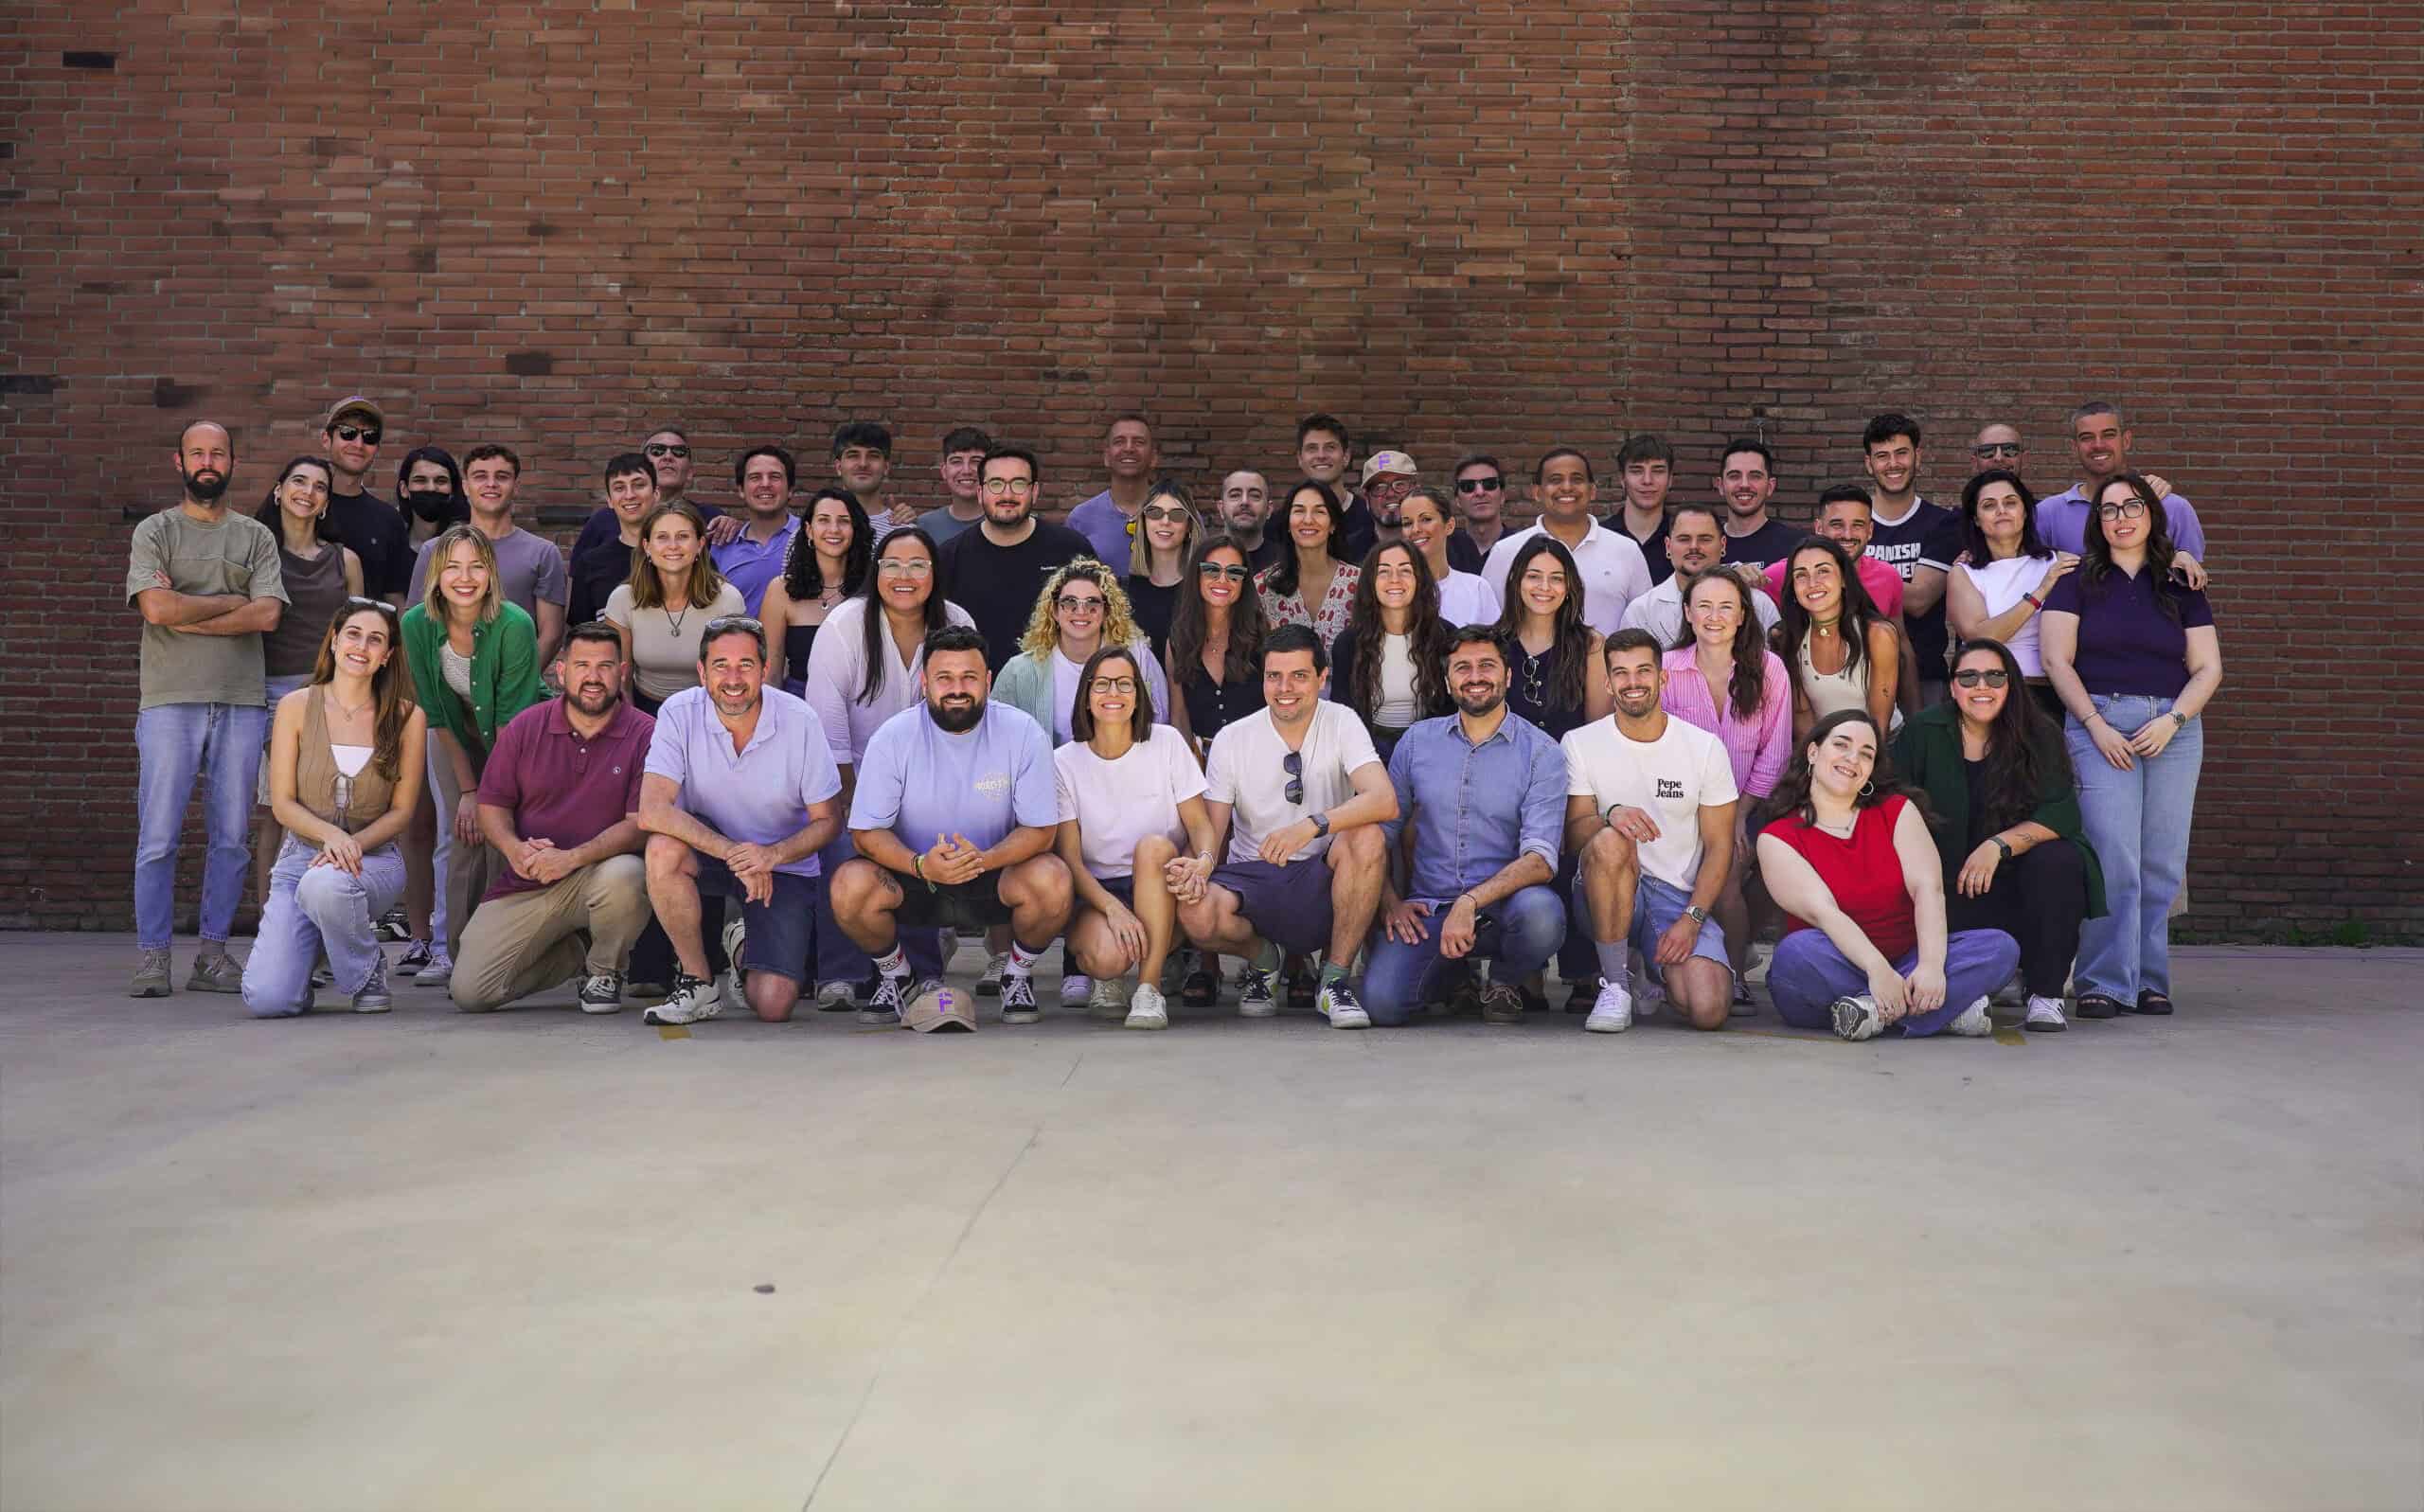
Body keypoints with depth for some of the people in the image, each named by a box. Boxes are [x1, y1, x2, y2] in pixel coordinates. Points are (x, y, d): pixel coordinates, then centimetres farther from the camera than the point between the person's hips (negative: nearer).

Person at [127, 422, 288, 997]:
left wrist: (185, 613, -7)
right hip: (171, 702, -2)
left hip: (242, 704, 2)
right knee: (158, 837, -4)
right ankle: (152, 956, 4)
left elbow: (268, 615, -3)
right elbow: (157, 608, -9)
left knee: (231, 837, 4)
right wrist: (230, 601, -1)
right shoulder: (155, 531, 8)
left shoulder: (257, 537, 13)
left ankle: (213, 953, 12)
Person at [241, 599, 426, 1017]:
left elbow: (402, 809, 2)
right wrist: (332, 834, -20)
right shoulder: (296, 707, 0)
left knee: (324, 884, -40)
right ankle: (305, 948, 19)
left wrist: (354, 844, -16)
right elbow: (282, 803, -1)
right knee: (267, 1000, -20)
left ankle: (368, 971, -8)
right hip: (302, 854, 1)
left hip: (375, 859, 0)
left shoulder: (406, 716, -1)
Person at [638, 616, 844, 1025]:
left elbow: (828, 820, -8)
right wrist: (732, 852, -34)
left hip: (782, 864, -1)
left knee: (773, 1007, -15)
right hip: (707, 849, 1)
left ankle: (743, 946, 23)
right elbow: (652, 811, -26)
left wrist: (772, 855, -27)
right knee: (664, 848, -36)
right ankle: (698, 984, -13)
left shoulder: (800, 722, -16)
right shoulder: (679, 714, -16)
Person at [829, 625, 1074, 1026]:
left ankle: (1018, 975, 0)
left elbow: (1040, 829, -10)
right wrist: (921, 865, -30)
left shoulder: (1024, 733, -11)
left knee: (1052, 880, -32)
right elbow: (867, 831, -9)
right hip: (915, 876, 1)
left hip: (994, 875, 0)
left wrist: (983, 859, -30)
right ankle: (894, 974, 3)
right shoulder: (893, 737, -10)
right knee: (849, 885, -29)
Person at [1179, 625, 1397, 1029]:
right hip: (1252, 877, 1)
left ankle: (1335, 980, -16)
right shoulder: (1232, 740, -1)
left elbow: (1385, 801, -22)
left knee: (1367, 837, -33)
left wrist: (1312, 825, -38)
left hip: (1322, 880, -1)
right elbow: (1211, 831, -2)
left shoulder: (1340, 723, -5)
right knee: (1196, 914, -32)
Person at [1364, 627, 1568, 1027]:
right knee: (1382, 1004, -24)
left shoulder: (1540, 752, -3)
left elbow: (1540, 858, -13)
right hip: (1427, 909, 2)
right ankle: (1446, 971, 14)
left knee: (1541, 911, -37)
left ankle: (1504, 981, 0)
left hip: (1502, 905, -1)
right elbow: (1384, 829, 12)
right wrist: (1390, 901, -4)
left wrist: (1470, 903, -26)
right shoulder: (1417, 741, 8)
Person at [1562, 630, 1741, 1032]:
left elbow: (1719, 846, 2)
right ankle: (1615, 984, -19)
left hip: (1680, 897, 1)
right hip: (1608, 893, -1)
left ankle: (1661, 970, 15)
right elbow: (1572, 836, -5)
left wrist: (1691, 920, -12)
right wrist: (1610, 815, -29)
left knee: (1709, 1010, -24)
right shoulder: (1580, 743, 1)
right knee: (1610, 842, -36)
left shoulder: (1705, 747, 2)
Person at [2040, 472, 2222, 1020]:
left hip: (2173, 728, 3)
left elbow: (2207, 669, 10)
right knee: (2113, 858, -13)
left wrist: (2173, 720, -7)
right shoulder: (2077, 581, 8)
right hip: (2099, 722, -2)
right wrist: (2096, 725, -10)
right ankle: (2106, 983, -10)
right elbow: (2057, 660, 0)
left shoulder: (2181, 588, 14)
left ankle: (2150, 980, 7)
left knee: (2162, 863, -1)